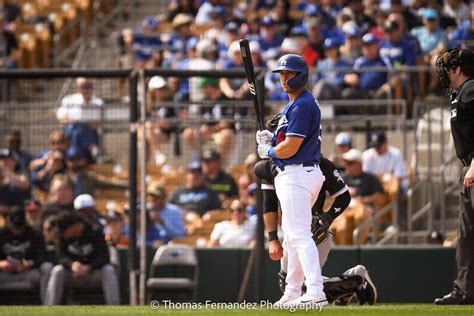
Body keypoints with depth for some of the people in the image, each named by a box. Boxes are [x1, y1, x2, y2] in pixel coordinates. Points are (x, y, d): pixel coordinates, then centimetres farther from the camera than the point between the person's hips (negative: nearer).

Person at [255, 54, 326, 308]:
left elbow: (290, 148, -21)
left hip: (297, 175, -12)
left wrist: (268, 151, -2)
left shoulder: (302, 106, -17)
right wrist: (271, 138, 5)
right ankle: (293, 293, 23)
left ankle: (315, 293, -23)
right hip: (294, 176, 12)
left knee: (300, 235, -16)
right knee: (292, 234, 17)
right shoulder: (295, 104, 17)